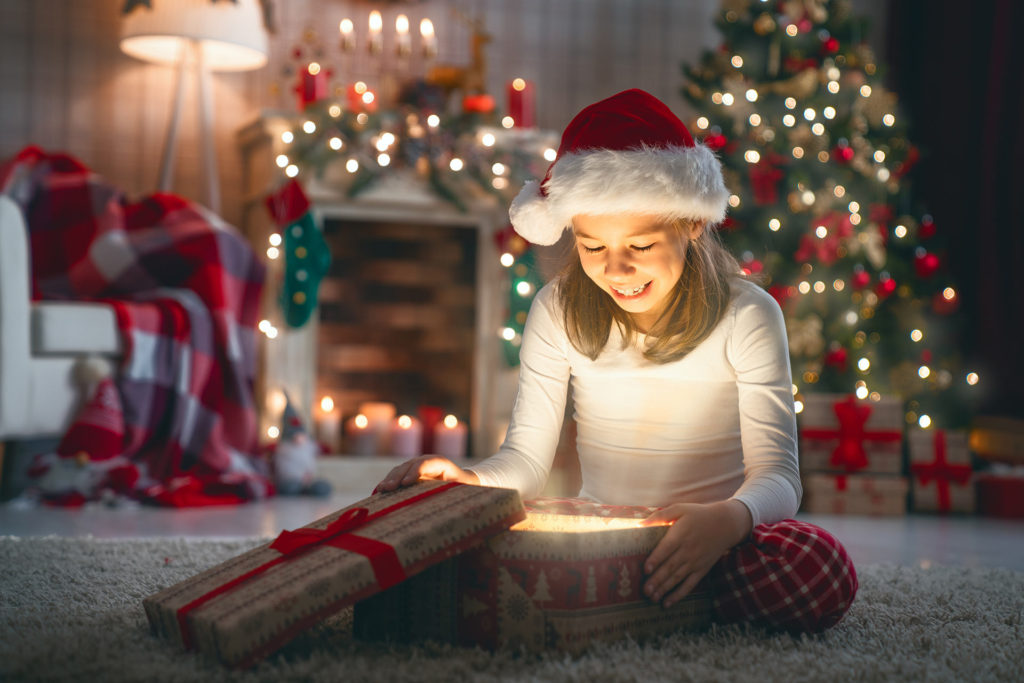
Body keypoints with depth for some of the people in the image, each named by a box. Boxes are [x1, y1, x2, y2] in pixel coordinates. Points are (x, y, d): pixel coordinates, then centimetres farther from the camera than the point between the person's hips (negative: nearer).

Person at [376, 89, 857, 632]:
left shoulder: (747, 316, -8)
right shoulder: (557, 312, 0)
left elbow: (777, 474, -13)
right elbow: (526, 456, -1)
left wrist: (727, 520, -38)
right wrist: (472, 482, -25)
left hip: (709, 540, -2)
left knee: (821, 572, -34)